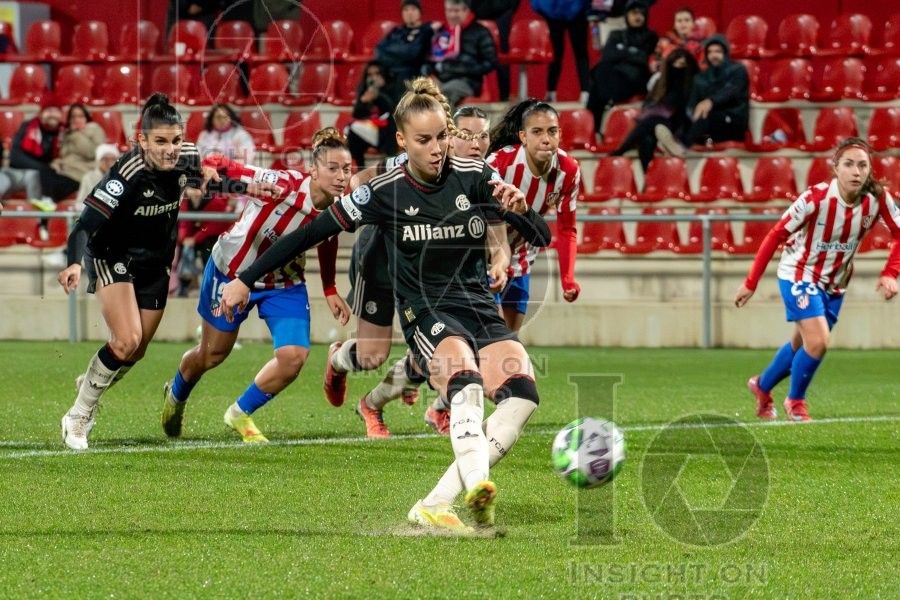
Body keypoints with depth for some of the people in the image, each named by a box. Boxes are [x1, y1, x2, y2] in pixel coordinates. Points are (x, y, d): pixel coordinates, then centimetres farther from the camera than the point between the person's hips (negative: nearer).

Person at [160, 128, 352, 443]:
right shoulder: (283, 186, -35)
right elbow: (219, 166, -31)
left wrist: (330, 290, 8)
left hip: (285, 284, 4)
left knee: (294, 357, -14)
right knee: (211, 355, 16)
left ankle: (240, 414, 13)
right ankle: (175, 395, 52)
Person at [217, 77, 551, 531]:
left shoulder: (473, 177, -2)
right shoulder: (385, 192, -6)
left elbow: (542, 237, -4)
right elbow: (309, 234, 2)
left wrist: (520, 209, -27)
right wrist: (244, 280, 2)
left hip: (480, 310, 3)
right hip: (427, 314, -3)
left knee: (521, 391, -24)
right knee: (466, 381, -35)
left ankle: (436, 504, -26)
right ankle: (476, 488, -56)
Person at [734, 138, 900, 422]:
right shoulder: (816, 198, -28)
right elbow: (776, 235, -19)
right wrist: (751, 283, -16)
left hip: (836, 282, 5)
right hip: (800, 274, -5)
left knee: (802, 345, 17)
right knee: (817, 342, -19)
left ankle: (762, 386, 45)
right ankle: (795, 401, 9)